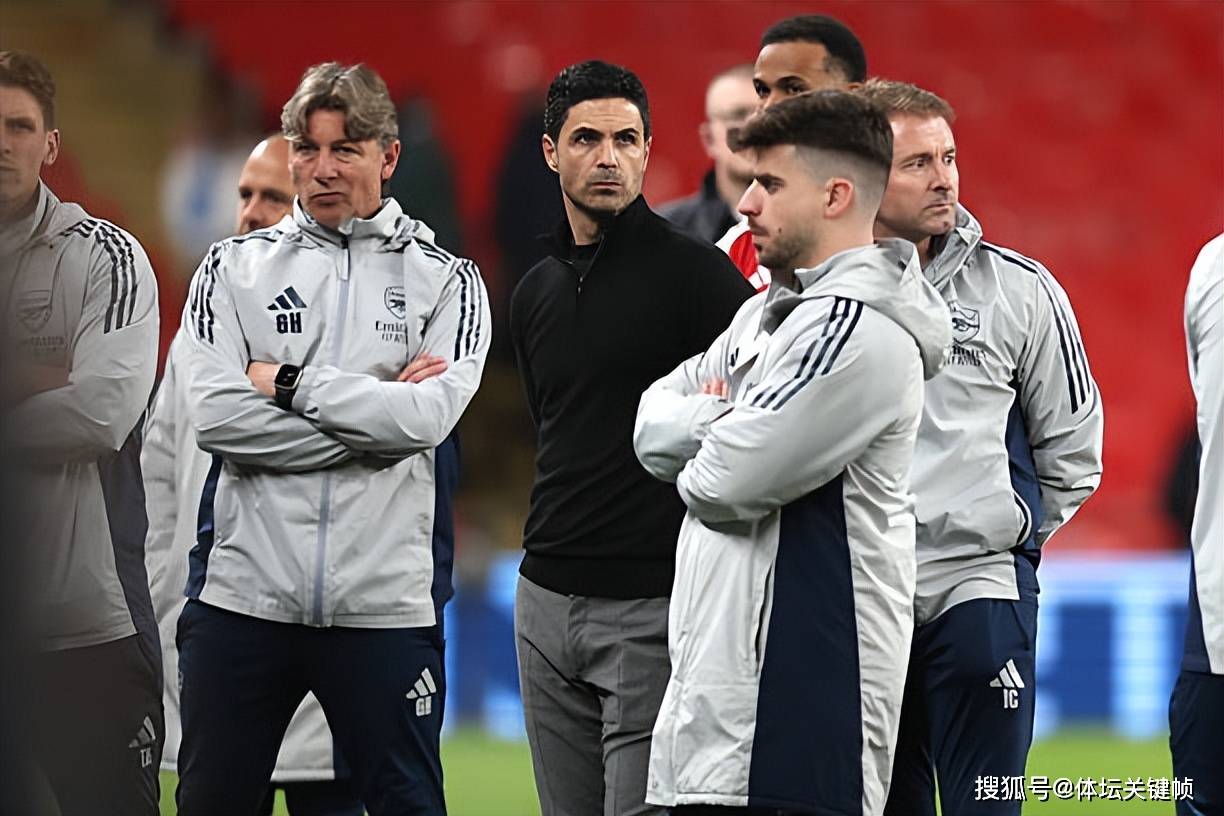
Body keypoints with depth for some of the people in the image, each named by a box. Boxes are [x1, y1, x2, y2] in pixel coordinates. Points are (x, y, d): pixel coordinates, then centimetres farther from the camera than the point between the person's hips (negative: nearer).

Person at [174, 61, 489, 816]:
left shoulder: (446, 280, 5)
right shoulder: (235, 269, 7)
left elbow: (429, 415, -12)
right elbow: (216, 415, -9)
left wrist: (287, 383, -9)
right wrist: (375, 417, -11)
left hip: (385, 604, -1)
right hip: (245, 592, 1)